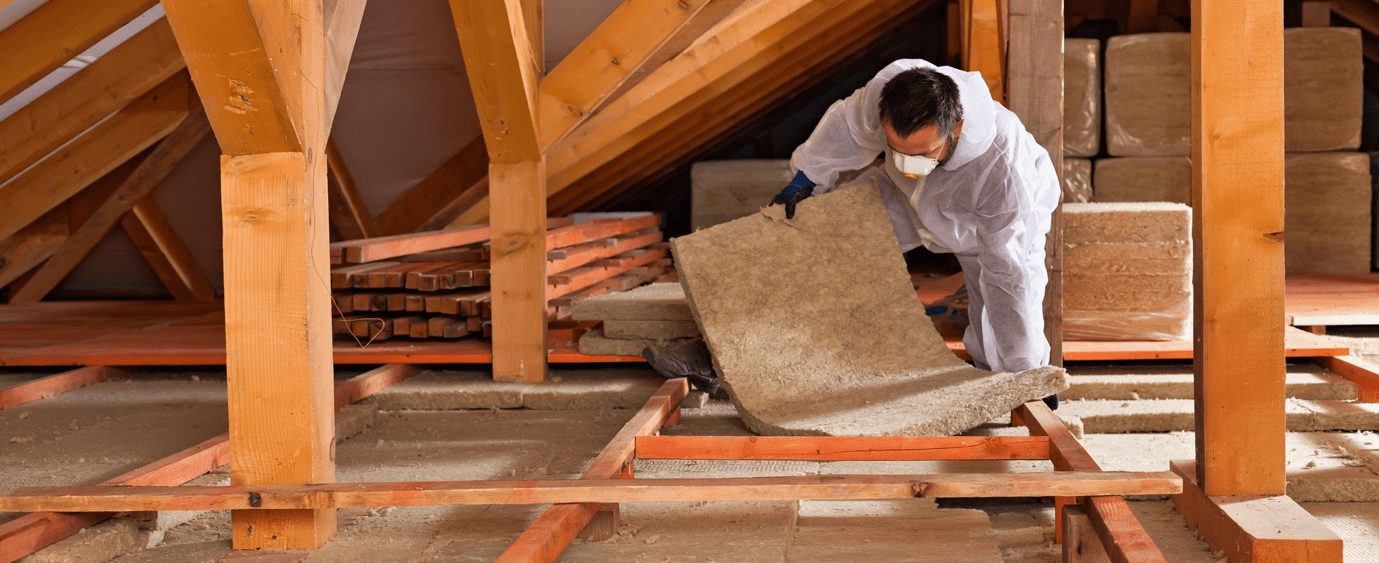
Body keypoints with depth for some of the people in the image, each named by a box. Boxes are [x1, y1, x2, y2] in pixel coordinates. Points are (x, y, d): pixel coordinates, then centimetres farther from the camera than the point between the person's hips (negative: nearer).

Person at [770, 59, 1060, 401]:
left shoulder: (1005, 173, -48)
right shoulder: (886, 91, -40)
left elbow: (1008, 275, -37)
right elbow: (848, 124, -14)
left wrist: (1015, 372, -27)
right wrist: (807, 177, -1)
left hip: (993, 223, -4)